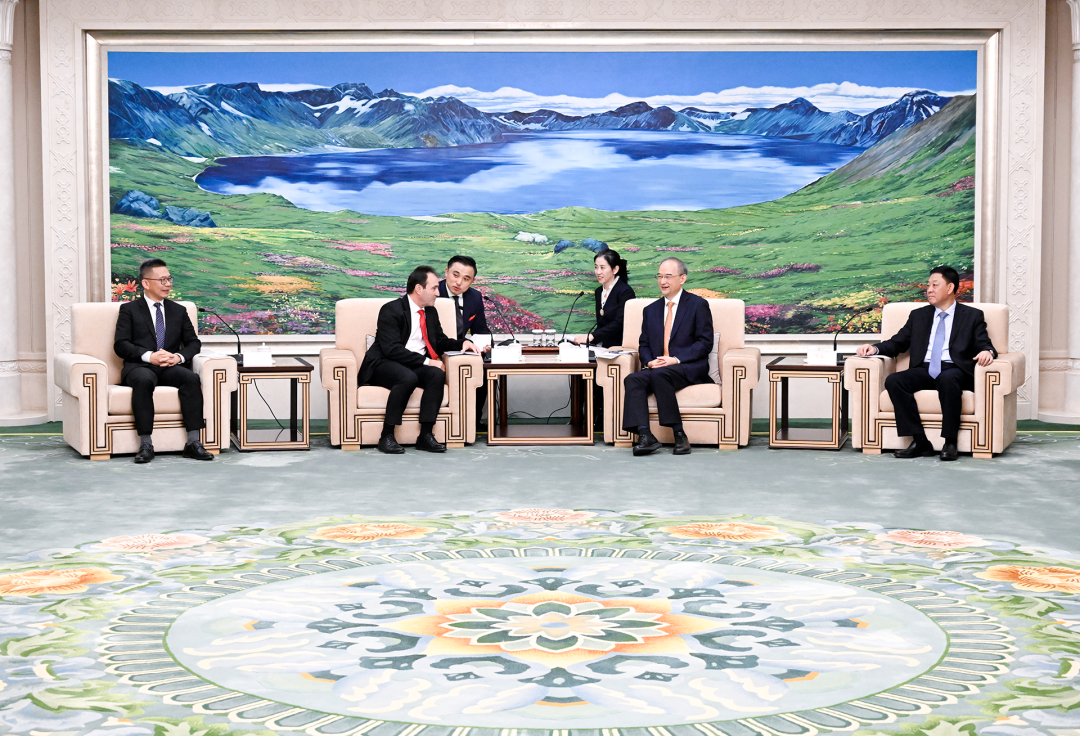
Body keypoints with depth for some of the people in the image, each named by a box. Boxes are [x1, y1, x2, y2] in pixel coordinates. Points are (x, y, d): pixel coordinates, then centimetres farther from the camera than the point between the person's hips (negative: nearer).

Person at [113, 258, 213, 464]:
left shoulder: (179, 311, 21)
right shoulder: (129, 310, 11)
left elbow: (194, 343, 15)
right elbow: (120, 344, -1)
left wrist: (179, 357, -8)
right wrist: (149, 356, -17)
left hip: (171, 368, 3)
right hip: (139, 366, -3)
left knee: (192, 378, -31)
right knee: (144, 380, -38)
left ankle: (193, 442, -33)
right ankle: (145, 444, -38)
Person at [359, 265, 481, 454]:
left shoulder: (431, 312, 13)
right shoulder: (391, 310, -11)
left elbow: (441, 341, 22)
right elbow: (392, 349, -20)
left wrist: (462, 343, 0)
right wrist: (426, 361, -23)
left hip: (417, 366, 6)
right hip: (383, 366, -6)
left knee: (437, 374, -25)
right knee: (408, 377, -37)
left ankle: (426, 435, -25)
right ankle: (387, 436, -27)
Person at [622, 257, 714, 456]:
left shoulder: (698, 305, 5)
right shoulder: (651, 310, 22)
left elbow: (705, 342, -3)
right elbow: (644, 344, 18)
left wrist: (676, 359, -15)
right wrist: (649, 361, -6)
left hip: (689, 369, -5)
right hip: (656, 368, 5)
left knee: (659, 375, -35)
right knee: (633, 379, -26)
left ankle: (679, 436, -30)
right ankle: (645, 436, -36)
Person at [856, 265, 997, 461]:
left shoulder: (972, 316, 15)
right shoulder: (918, 316, 24)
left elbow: (984, 344, 5)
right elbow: (897, 343, 19)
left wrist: (987, 351, -20)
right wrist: (875, 348, -1)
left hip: (954, 370, -3)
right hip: (924, 370, 3)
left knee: (948, 380, -40)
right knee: (893, 381, -27)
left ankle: (949, 443, -32)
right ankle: (920, 441, -28)